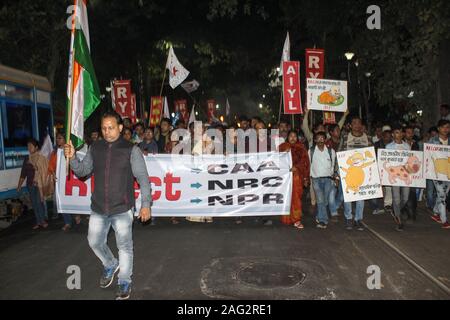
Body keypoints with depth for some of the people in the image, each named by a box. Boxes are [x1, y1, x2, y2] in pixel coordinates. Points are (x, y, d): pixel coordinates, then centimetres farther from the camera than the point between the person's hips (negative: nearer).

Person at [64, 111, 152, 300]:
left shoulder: (131, 150, -8)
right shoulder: (95, 149, 4)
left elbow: (143, 178, -8)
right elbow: (82, 171, 9)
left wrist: (146, 204, -13)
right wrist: (72, 158, -10)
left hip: (122, 209, -4)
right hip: (98, 208, 4)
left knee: (124, 246, 8)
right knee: (94, 242, 18)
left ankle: (124, 283, 28)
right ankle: (110, 265, 46)